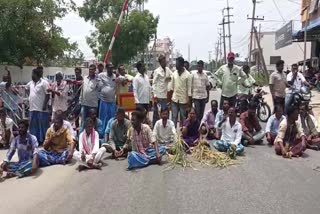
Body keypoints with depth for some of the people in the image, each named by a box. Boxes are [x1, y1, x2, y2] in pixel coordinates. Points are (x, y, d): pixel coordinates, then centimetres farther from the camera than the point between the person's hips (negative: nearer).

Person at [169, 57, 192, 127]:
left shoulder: (187, 74, -8)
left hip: (183, 100, -3)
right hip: (174, 99, 3)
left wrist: (189, 100, -9)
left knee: (183, 117, 8)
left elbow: (189, 88, -7)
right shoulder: (174, 73, 5)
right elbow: (171, 86, 9)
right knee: (174, 117, 6)